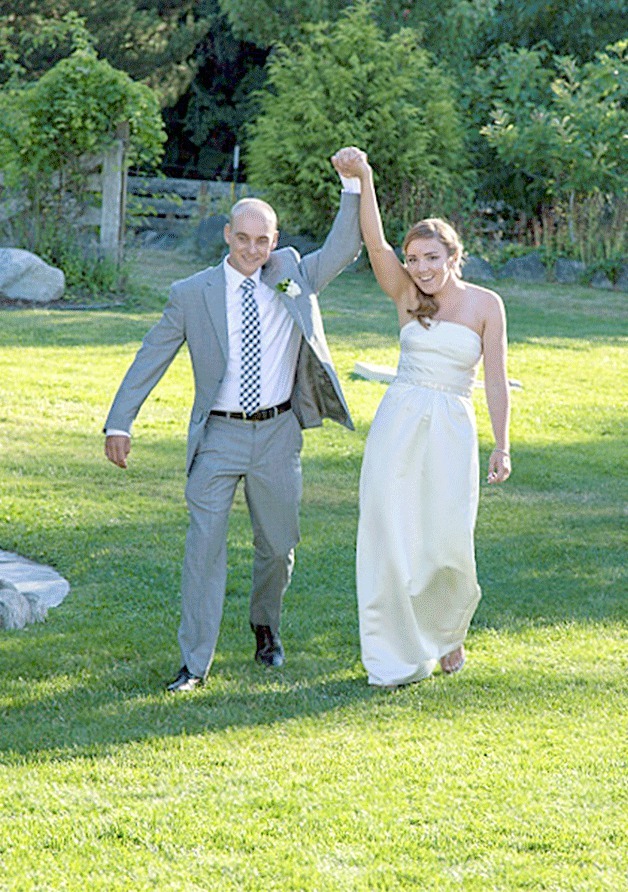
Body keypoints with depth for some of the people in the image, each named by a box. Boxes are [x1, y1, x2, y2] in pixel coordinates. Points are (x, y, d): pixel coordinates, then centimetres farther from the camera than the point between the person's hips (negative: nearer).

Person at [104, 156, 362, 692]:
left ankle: (266, 627, 40)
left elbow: (343, 250, 2)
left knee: (278, 544, 12)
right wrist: (120, 423, -8)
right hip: (219, 436, -2)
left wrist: (354, 185, -10)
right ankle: (195, 663, -4)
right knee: (205, 544, -8)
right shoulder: (191, 294, -2)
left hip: (278, 434, 2)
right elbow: (150, 359, 0)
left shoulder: (292, 277, 4)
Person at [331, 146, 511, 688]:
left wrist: (502, 446, -2)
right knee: (390, 536, -3)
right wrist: (363, 179, -25)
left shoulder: (486, 304, 3)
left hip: (452, 430, -1)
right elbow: (375, 244, -11)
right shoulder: (407, 296, 5)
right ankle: (398, 656, 7)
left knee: (448, 543, -6)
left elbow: (496, 379, 3)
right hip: (398, 421, 1)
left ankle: (448, 630, 26)